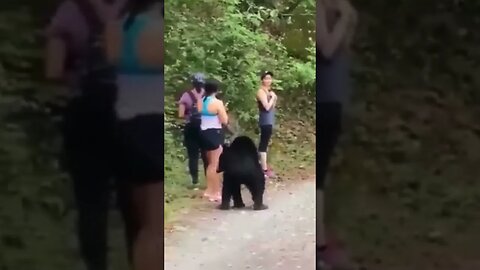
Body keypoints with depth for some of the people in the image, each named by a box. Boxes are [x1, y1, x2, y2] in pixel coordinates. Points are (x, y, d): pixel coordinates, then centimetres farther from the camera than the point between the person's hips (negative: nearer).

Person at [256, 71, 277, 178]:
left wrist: (274, 99, -1)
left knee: (264, 143, 15)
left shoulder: (269, 91, 15)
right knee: (264, 143, -10)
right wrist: (272, 97, -10)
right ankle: (264, 169, -11)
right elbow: (267, 107, -22)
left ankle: (263, 165, 23)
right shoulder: (261, 91, -13)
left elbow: (273, 106, 15)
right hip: (265, 121, -10)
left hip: (269, 121, 10)